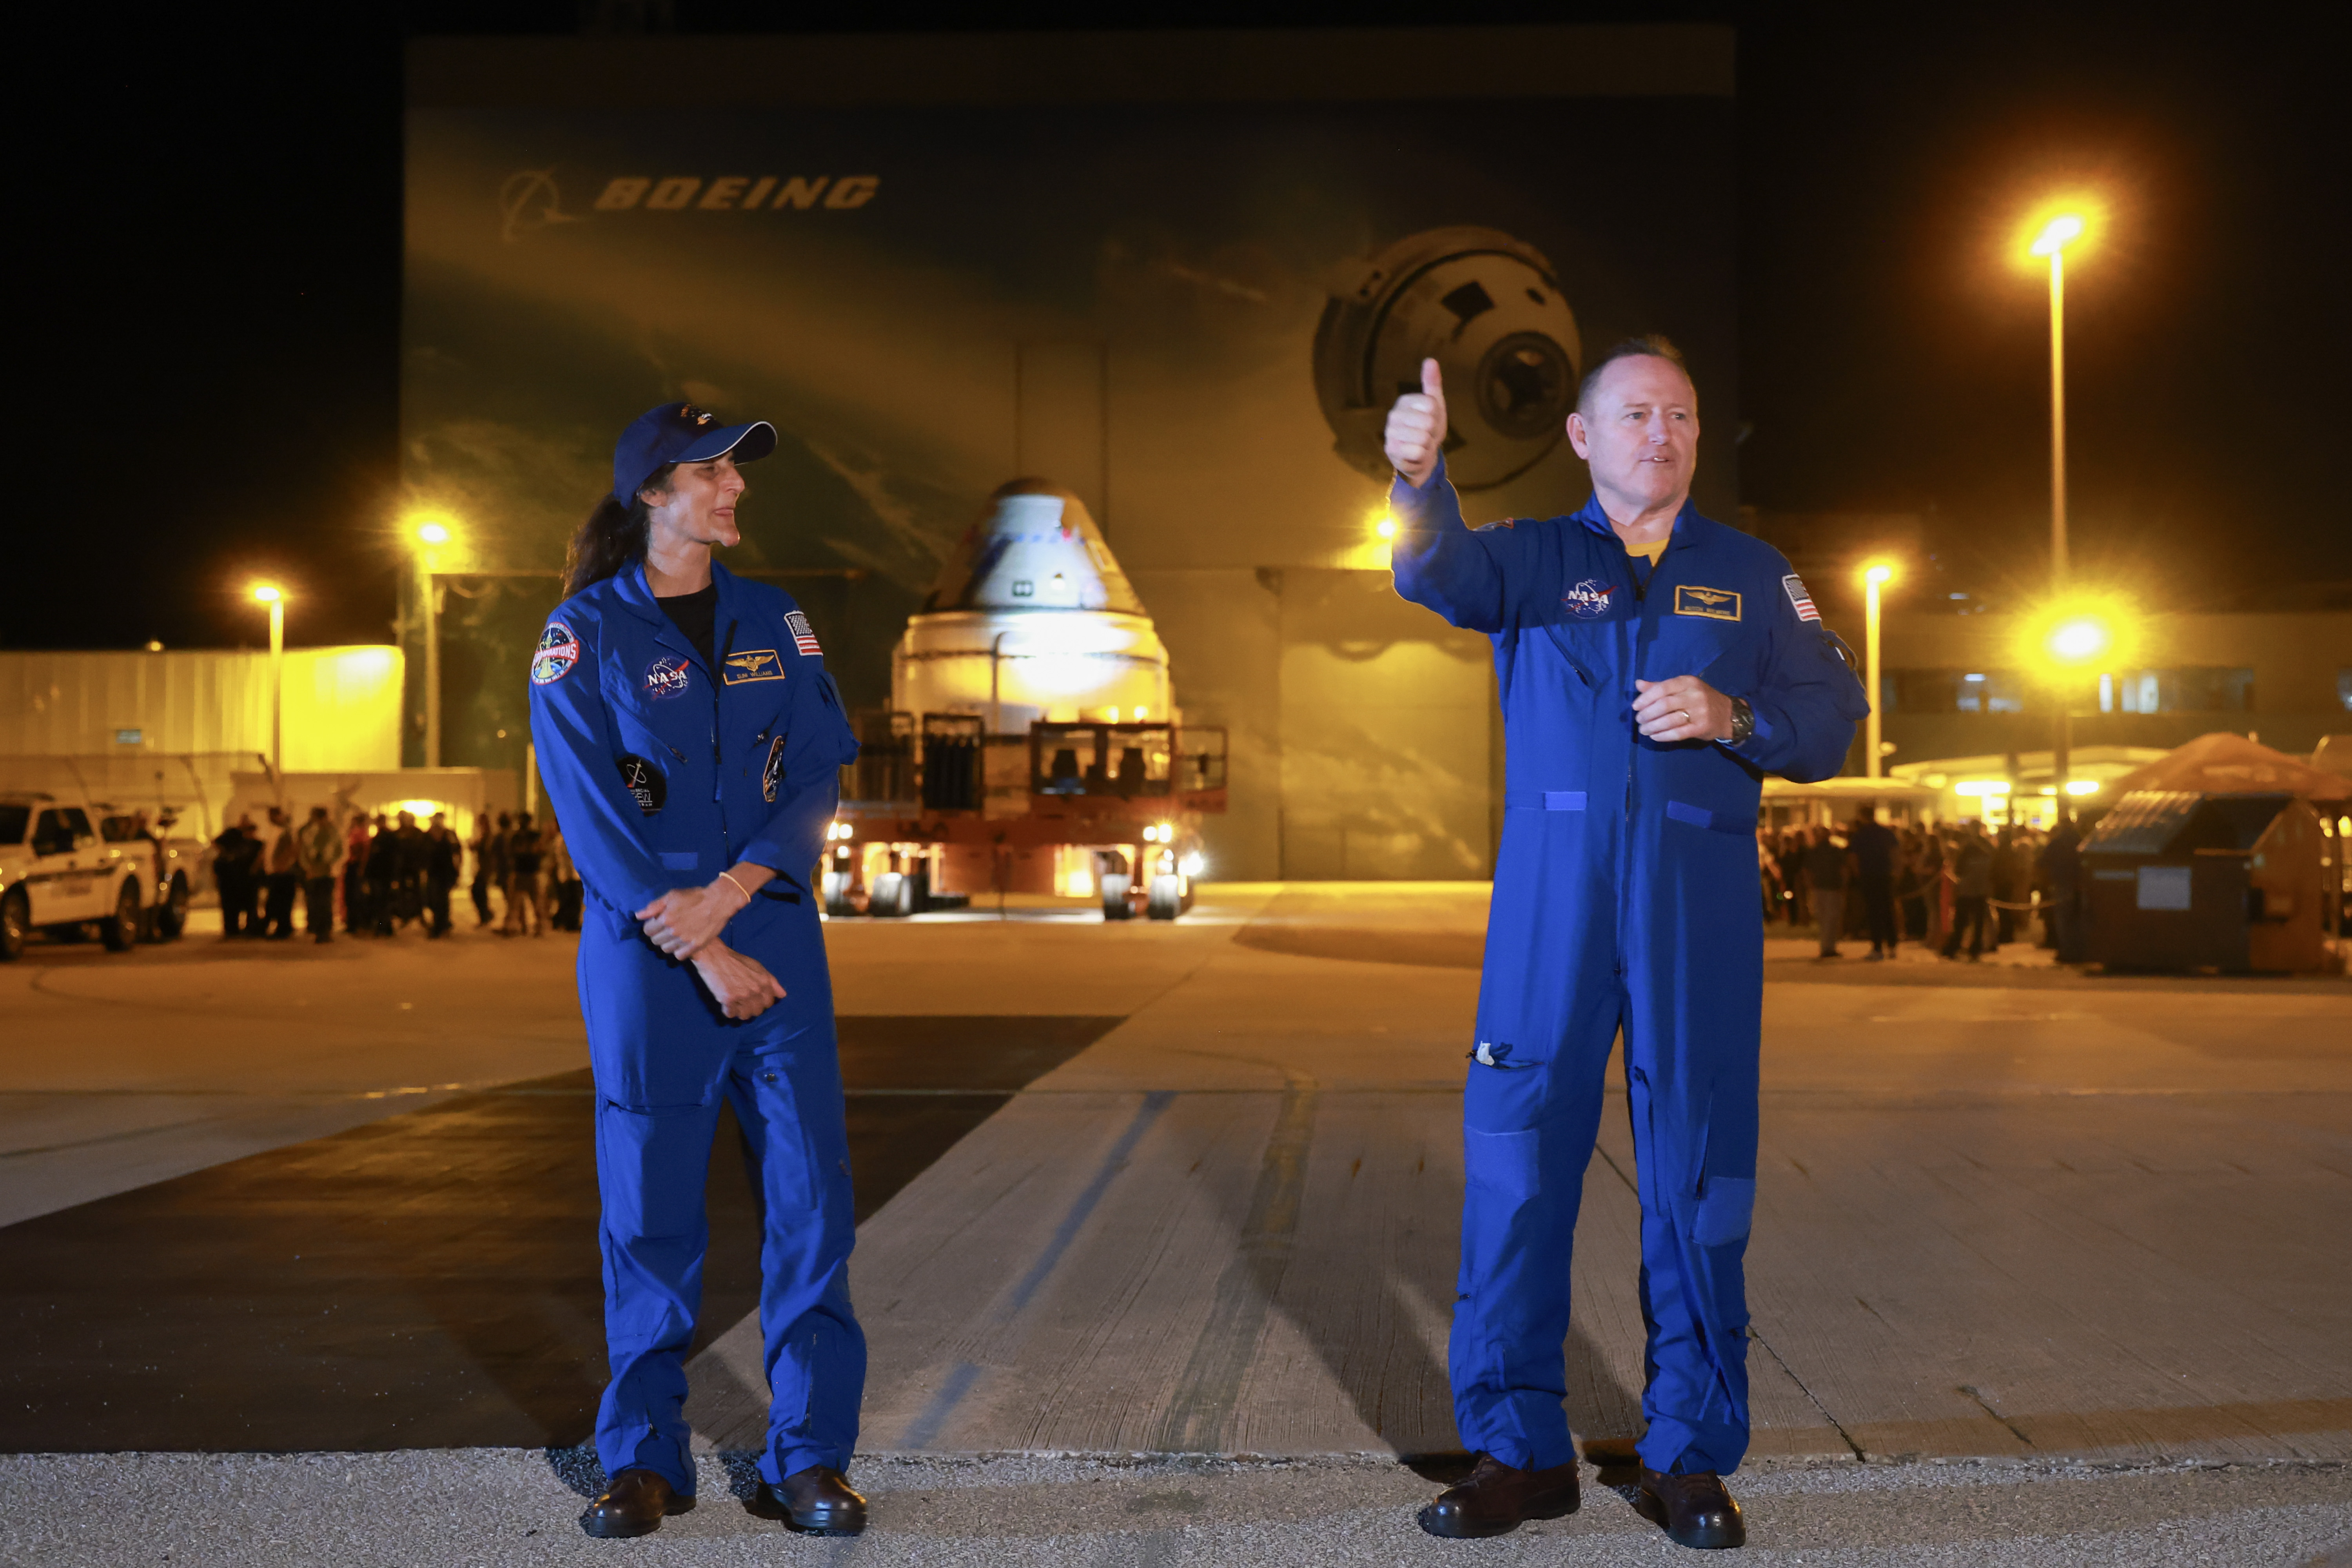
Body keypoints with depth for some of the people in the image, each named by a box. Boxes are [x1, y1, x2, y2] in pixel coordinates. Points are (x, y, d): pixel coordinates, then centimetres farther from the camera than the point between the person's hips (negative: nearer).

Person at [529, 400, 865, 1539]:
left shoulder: (774, 622, 10)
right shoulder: (582, 637, -1)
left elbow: (817, 777, 3)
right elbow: (594, 822, -8)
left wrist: (727, 896, -13)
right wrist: (704, 958, -13)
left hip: (774, 937, 3)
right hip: (643, 953, -3)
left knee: (810, 1198, -1)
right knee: (649, 1209, 3)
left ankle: (808, 1459, 10)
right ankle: (644, 1459, 19)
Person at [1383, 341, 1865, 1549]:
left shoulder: (1751, 575, 14)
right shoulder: (1534, 556, 10)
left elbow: (1832, 718, 10)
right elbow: (1438, 574, -12)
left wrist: (1731, 716, -10)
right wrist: (1420, 476, -34)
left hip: (1699, 896, 1)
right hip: (1550, 889, -1)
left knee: (1697, 1169, 3)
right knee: (1517, 1157, -1)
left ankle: (1688, 1456, 14)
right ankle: (1520, 1449, 11)